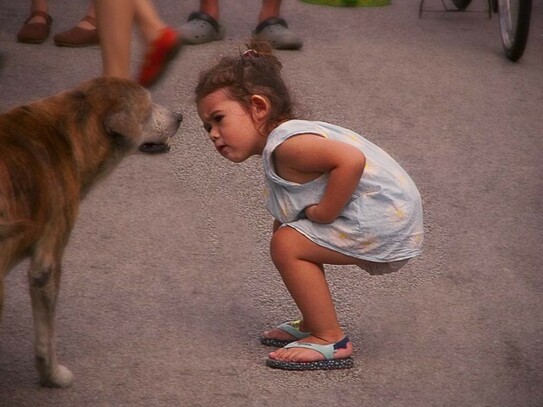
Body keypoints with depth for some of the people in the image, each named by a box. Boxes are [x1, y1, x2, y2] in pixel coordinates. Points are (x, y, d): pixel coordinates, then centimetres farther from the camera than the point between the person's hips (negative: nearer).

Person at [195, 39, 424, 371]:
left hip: (384, 220, -11)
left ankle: (331, 341, -8)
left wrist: (323, 213, -24)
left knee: (288, 245, -14)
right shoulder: (291, 136, 14)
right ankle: (313, 325, 29)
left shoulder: (286, 144, -19)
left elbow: (351, 160, -33)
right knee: (287, 230, 22)